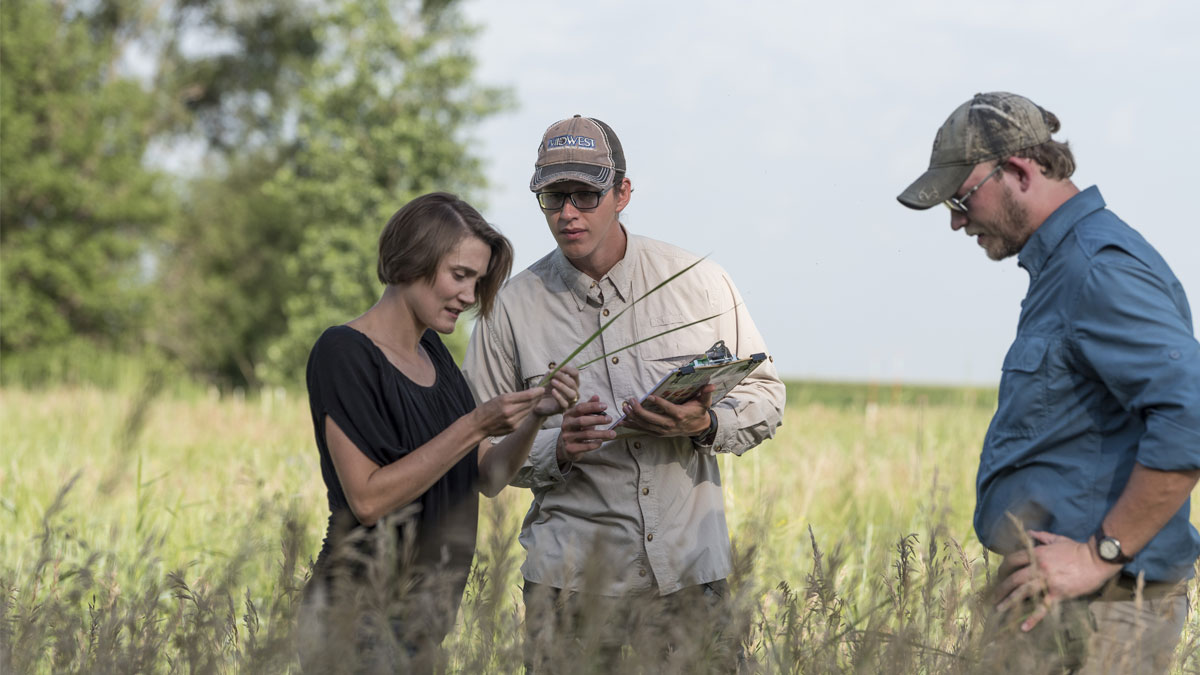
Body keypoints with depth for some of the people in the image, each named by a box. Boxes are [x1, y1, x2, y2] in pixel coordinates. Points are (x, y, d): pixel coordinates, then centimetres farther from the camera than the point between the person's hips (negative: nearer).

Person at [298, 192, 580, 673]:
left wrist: (535, 417, -6)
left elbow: (488, 477, 11)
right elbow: (368, 498, -21)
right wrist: (474, 426, -20)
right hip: (363, 611, -8)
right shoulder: (343, 353, -13)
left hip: (427, 608, 8)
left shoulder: (433, 351, 12)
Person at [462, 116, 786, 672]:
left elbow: (765, 395, 9)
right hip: (570, 576, -1)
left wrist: (706, 424, -12)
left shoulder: (700, 282, 3)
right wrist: (555, 448, -15)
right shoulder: (512, 307, 0)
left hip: (689, 568, 1)